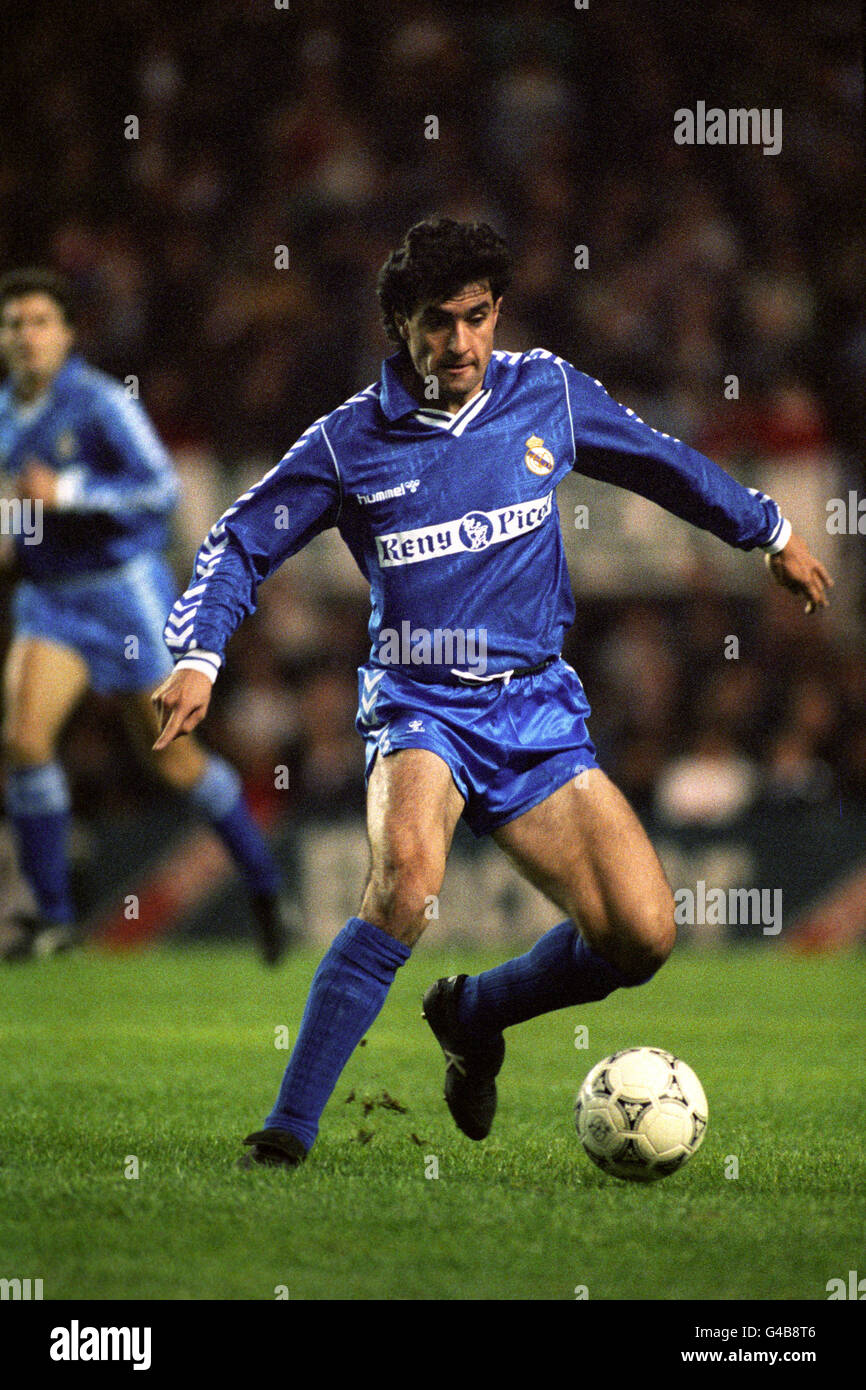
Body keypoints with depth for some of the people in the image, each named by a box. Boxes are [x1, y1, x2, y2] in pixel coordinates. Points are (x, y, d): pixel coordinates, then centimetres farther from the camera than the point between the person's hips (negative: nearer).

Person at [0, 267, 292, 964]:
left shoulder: (102, 401, -14)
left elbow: (162, 486, -22)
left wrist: (66, 493, -25)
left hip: (126, 591, -5)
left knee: (172, 755, 5)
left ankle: (265, 885, 28)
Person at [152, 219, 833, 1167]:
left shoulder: (548, 395, 3)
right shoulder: (349, 444, -4)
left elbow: (661, 463, 21)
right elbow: (238, 545, 4)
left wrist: (771, 531, 31)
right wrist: (198, 658, -11)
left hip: (536, 708, 4)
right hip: (419, 705, -3)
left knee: (642, 936, -12)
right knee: (408, 870, -35)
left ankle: (474, 1013, 19)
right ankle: (289, 1129, -29)